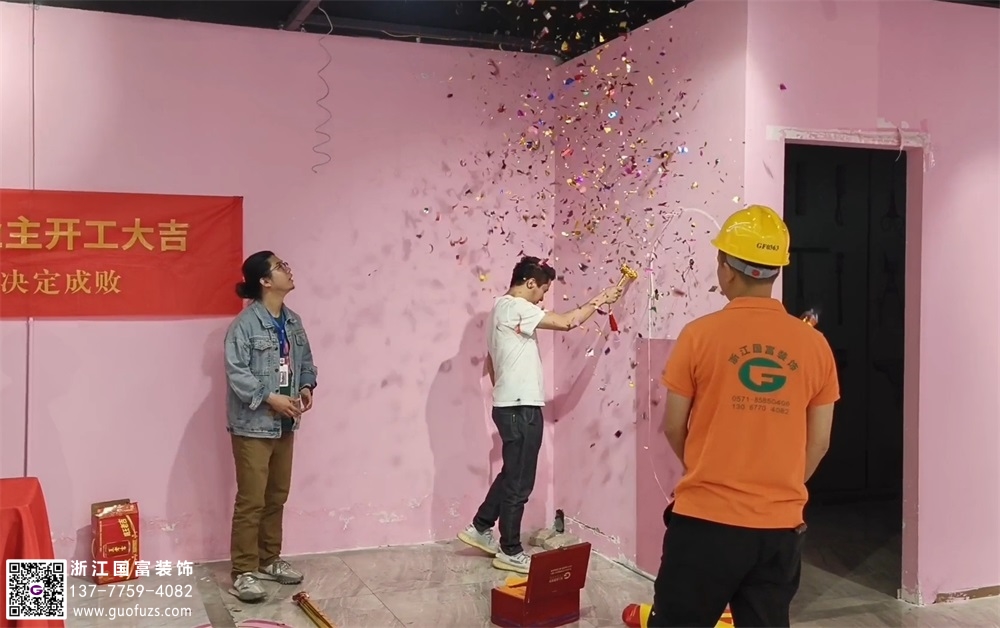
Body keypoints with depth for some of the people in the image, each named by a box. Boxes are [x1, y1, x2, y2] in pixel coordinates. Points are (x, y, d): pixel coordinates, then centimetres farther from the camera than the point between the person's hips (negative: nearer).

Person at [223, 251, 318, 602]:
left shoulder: (293, 321, 8)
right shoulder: (245, 324, -15)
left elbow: (305, 361, 17)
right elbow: (236, 372, -19)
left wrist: (306, 387, -1)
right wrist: (270, 398, -22)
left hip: (285, 424, 8)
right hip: (253, 425, -8)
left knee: (277, 496, 16)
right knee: (251, 500, -3)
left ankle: (269, 560, 29)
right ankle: (243, 572, 7)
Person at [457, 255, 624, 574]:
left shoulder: (502, 308, 17)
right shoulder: (515, 307, -15)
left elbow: (490, 361, 23)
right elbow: (566, 322, -20)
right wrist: (600, 299, -10)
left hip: (510, 405, 11)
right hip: (521, 407, -11)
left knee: (511, 474, 21)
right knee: (519, 481, 0)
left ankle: (480, 528, 30)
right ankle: (510, 551, 10)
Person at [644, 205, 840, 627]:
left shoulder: (700, 335, -9)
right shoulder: (814, 344, -1)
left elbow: (674, 427, 0)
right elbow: (819, 442, 6)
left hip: (706, 519, -3)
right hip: (781, 525, 4)